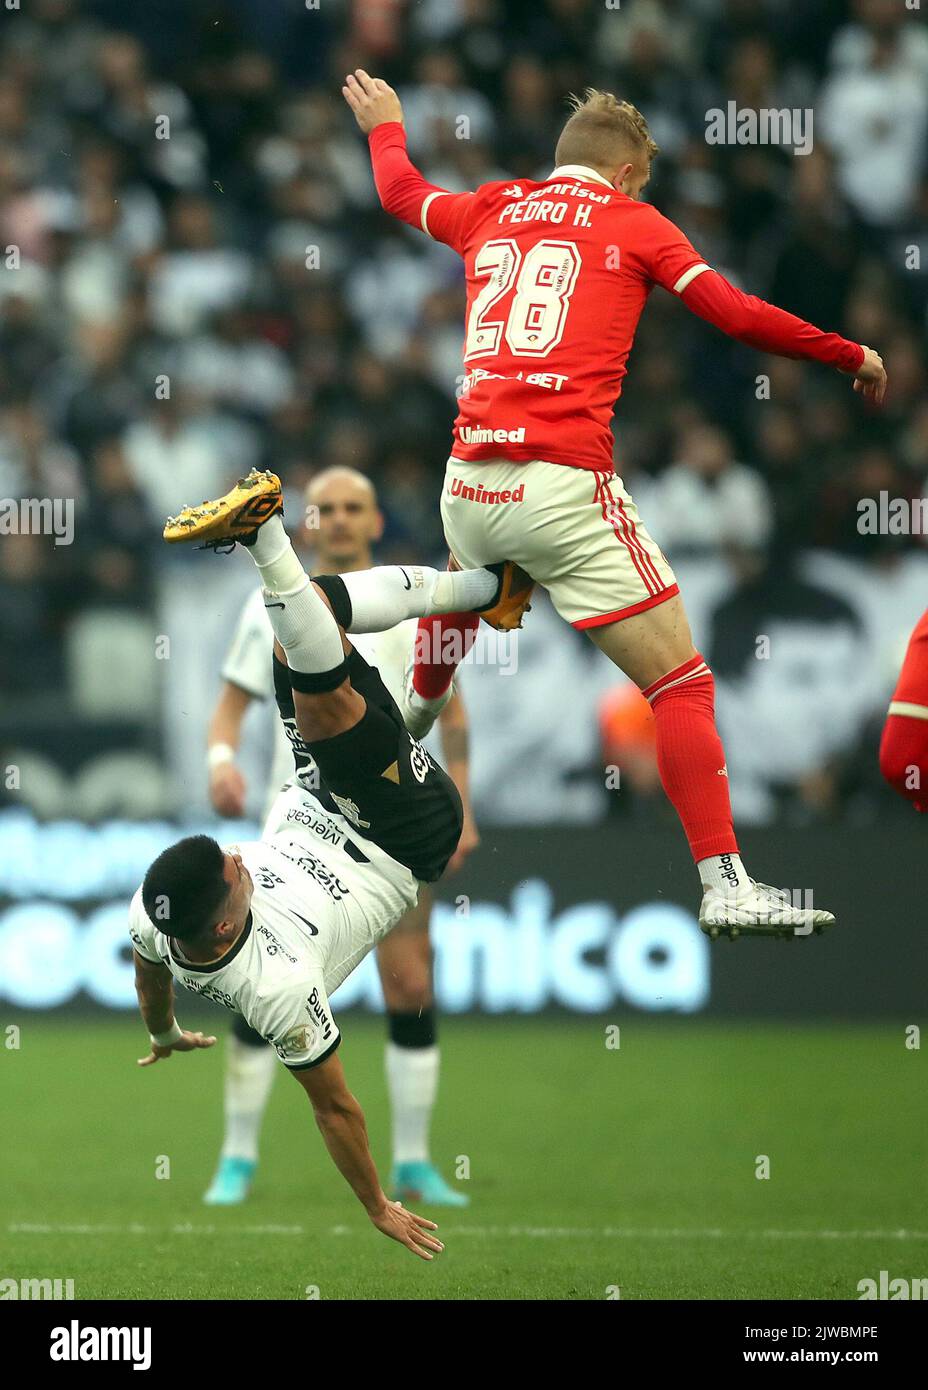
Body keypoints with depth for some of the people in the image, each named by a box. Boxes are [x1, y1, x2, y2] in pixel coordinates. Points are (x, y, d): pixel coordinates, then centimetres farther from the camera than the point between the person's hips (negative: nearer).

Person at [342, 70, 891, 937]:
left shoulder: (490, 212, 19)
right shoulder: (633, 224, 7)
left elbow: (400, 190, 40)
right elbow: (739, 316, -2)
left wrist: (385, 125, 61)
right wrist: (853, 356, 10)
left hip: (469, 485, 5)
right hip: (565, 489, -5)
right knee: (681, 682, -5)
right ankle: (725, 886, -15)